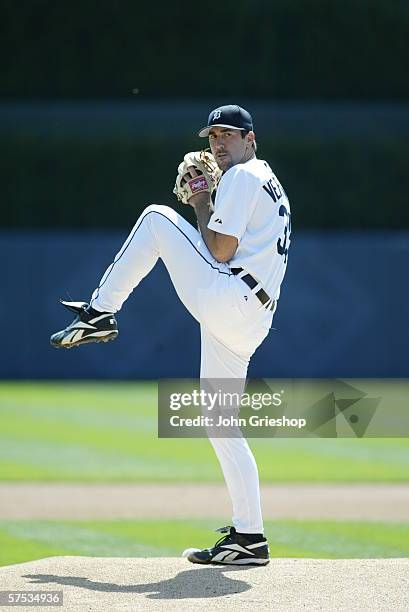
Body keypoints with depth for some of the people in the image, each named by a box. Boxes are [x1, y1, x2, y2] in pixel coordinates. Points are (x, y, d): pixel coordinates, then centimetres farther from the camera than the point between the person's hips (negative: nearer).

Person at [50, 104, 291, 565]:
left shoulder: (242, 177, -3)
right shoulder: (271, 184, 29)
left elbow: (220, 251, -13)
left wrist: (201, 206, 2)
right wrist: (204, 204, 20)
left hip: (225, 299, -10)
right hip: (246, 323, 10)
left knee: (157, 218, 3)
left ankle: (100, 314, 4)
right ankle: (249, 537, 6)